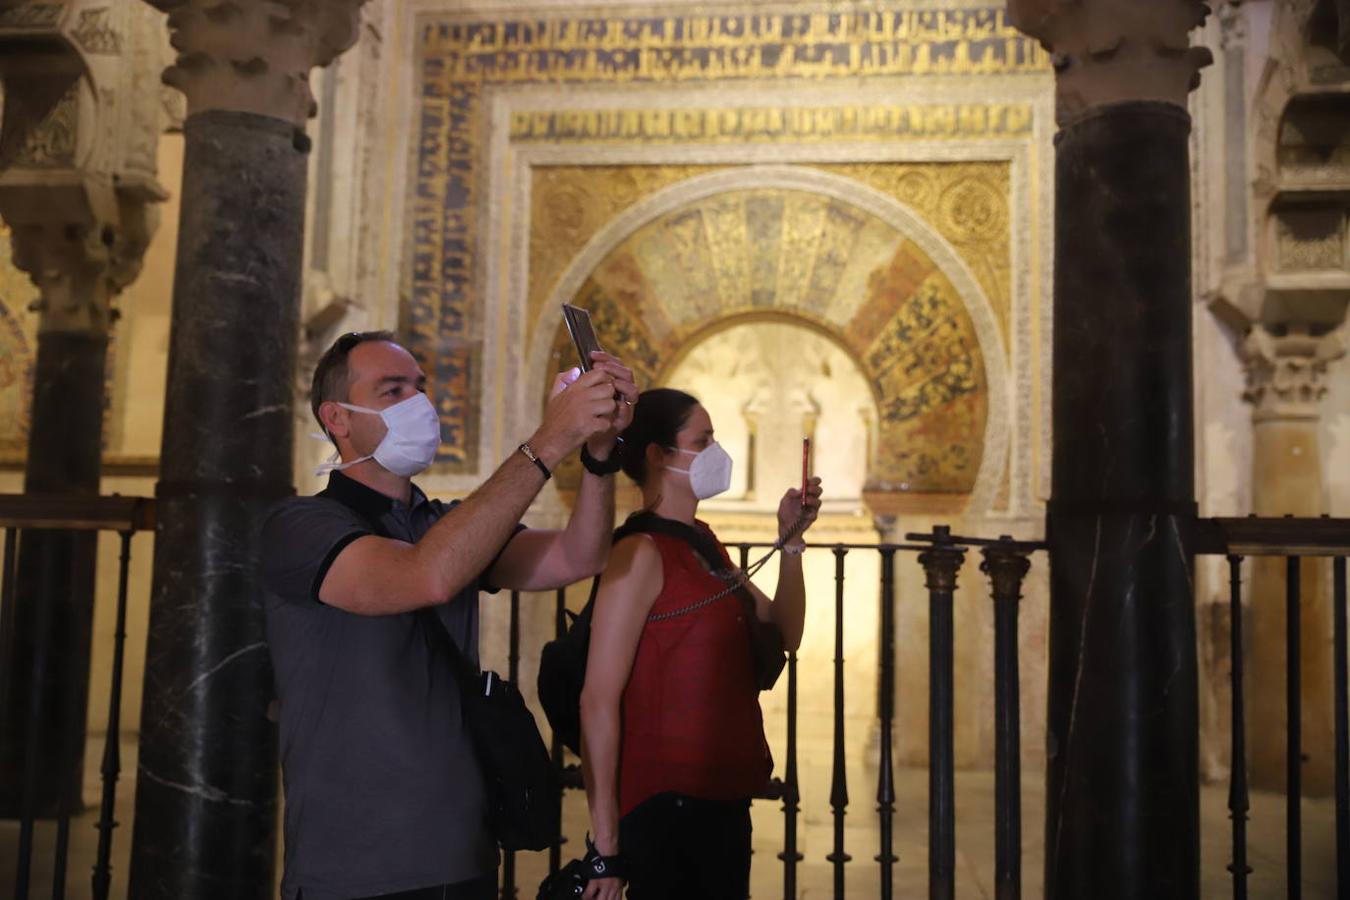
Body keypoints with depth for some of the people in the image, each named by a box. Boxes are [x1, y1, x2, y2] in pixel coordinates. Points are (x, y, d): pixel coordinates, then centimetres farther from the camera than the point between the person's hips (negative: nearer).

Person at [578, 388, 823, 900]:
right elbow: (598, 700, -19)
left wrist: (791, 540, 4)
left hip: (725, 800, 8)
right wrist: (606, 843, -20)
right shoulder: (641, 553, -15)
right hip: (668, 803, -8)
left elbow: (785, 634, 16)